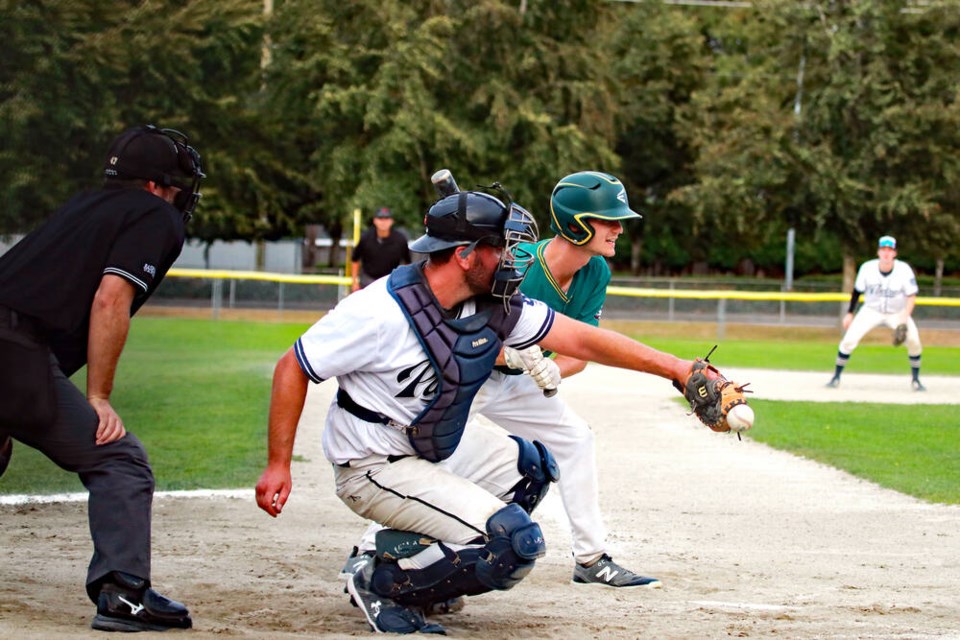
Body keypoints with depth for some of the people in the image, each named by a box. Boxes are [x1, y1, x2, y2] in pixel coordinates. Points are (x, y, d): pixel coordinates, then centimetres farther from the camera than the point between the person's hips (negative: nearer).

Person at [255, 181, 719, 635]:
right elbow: (293, 369, -17)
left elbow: (581, 340, -2)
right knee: (515, 542, -18)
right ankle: (382, 583, -4)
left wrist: (677, 369, -7)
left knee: (531, 465, 21)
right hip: (375, 468, -8)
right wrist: (278, 466, -19)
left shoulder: (496, 306, -6)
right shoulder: (381, 310, -26)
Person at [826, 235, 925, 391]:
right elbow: (857, 291, -2)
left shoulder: (904, 270, -20)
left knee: (914, 341, -16)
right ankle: (836, 377, 1)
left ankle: (915, 379, 4)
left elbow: (911, 296, -18)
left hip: (898, 312, 0)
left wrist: (905, 319, -29)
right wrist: (850, 313, 0)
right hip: (871, 311, 0)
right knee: (849, 340, -14)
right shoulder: (867, 268, -16)